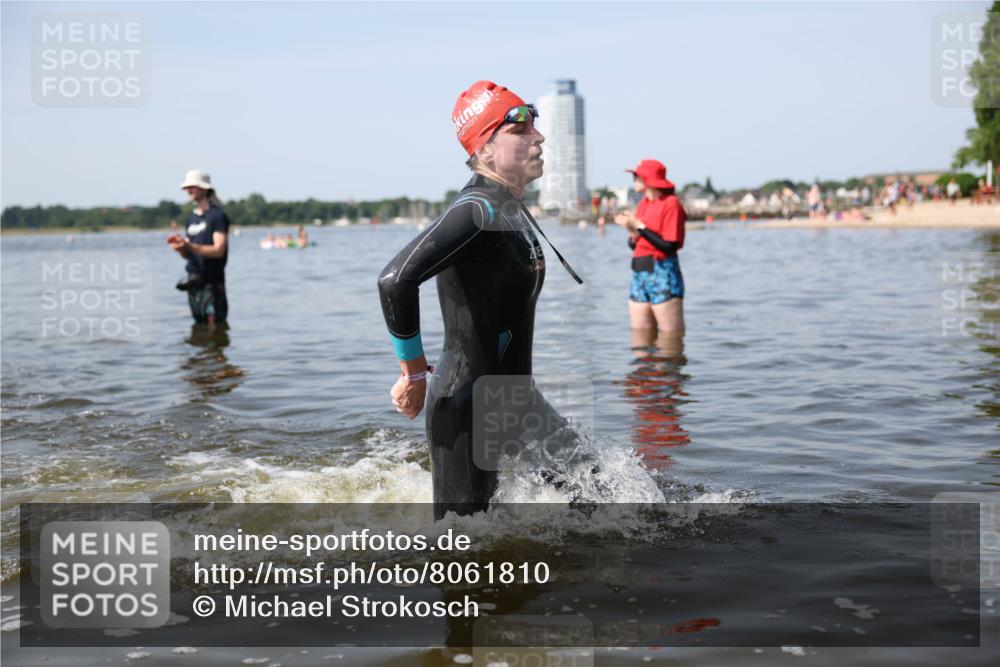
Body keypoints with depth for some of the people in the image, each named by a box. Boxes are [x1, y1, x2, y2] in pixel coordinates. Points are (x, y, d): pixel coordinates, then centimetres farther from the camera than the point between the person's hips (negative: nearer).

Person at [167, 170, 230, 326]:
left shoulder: (217, 215, -7)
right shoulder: (192, 218, 16)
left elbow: (218, 250, -17)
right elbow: (187, 254, 17)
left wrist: (189, 246, -26)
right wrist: (179, 245, -7)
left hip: (211, 281, -7)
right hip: (193, 281, 7)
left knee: (215, 325, -9)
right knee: (199, 326, 11)